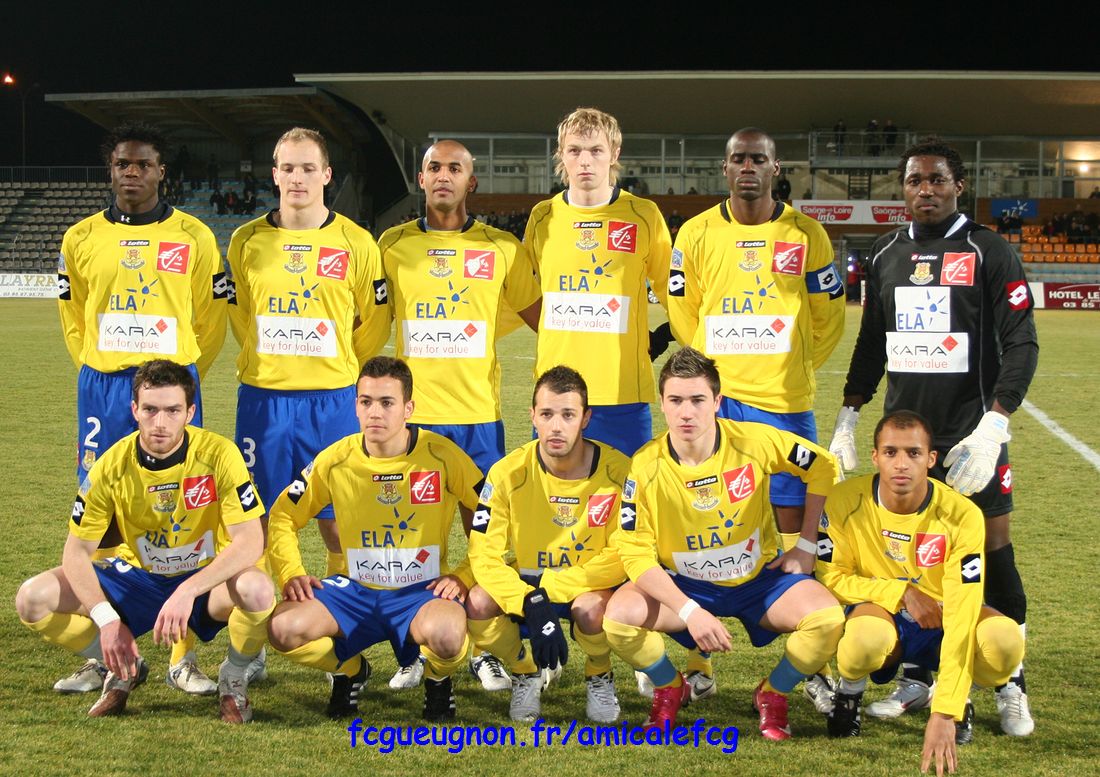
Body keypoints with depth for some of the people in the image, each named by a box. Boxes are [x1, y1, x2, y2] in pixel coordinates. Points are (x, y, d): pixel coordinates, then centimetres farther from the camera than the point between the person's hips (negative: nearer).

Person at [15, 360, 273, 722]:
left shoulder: (218, 454, -20)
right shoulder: (113, 465, -13)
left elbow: (250, 542, -25)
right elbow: (77, 551, -8)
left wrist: (187, 592, -36)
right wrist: (108, 620, -23)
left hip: (207, 581, -3)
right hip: (137, 577, 3)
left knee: (257, 590, -37)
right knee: (33, 599, -17)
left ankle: (234, 678, -3)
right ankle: (125, 668, 9)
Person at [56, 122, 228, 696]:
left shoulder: (193, 236, 3)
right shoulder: (81, 238, 7)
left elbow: (212, 318, 9)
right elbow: (72, 315, 17)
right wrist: (103, 375, 13)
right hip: (101, 386, 2)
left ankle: (183, 659, 4)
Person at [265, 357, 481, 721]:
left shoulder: (442, 456, -10)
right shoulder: (335, 461, -2)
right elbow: (283, 517, 10)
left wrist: (464, 576, -11)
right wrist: (291, 574, -4)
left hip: (422, 591, -3)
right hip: (356, 589, 3)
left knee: (445, 634, -39)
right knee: (283, 628, -23)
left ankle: (438, 679, 3)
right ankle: (349, 670, 12)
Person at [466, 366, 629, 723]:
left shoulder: (617, 471, -16)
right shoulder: (509, 473, -14)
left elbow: (623, 557, -16)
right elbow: (484, 555, -16)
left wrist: (549, 588, -21)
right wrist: (532, 606, -32)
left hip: (589, 586, -1)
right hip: (525, 585, 2)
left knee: (591, 608, -36)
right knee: (478, 604, -29)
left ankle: (599, 674, 0)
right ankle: (525, 672, 4)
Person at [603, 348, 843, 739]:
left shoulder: (756, 441, -17)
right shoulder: (646, 466, -18)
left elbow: (822, 467, 0)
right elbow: (635, 553, -16)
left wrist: (806, 546, -1)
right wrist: (690, 611, -27)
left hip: (760, 576, 1)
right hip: (682, 584, 0)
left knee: (827, 618, -27)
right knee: (620, 616, -29)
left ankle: (772, 695, 5)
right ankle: (670, 689, 5)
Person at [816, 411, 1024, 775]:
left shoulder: (962, 515, -22)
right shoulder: (846, 502, -19)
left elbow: (961, 613, -28)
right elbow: (831, 577, -9)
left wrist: (944, 714, -35)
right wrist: (899, 592, -23)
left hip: (941, 620, 1)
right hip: (882, 613, -1)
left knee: (1004, 641, -32)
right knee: (866, 638, -39)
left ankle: (958, 702, 4)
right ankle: (849, 693, 0)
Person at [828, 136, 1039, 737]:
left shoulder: (988, 253, -3)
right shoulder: (885, 255, 11)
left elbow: (1021, 344, -8)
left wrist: (994, 422, -19)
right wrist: (848, 417, 12)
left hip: (971, 434, -4)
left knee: (993, 553, -1)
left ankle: (1011, 687, 10)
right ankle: (916, 679, 19)